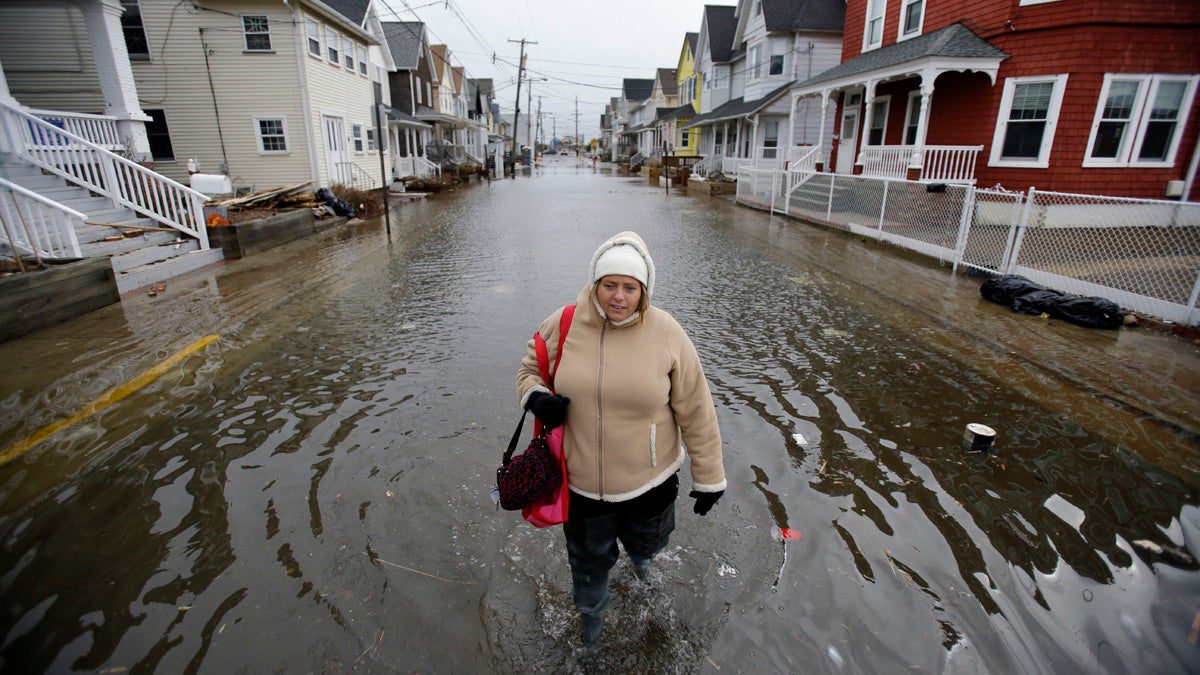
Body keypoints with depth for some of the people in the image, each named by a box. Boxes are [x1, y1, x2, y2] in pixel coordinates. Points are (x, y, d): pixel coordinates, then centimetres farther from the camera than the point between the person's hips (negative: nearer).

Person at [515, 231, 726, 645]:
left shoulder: (666, 334, -15)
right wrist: (535, 397, -18)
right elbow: (530, 369, 5)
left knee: (645, 543, 29)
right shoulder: (564, 326, -12)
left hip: (650, 479, 0)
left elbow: (696, 413, -8)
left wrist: (708, 478, -2)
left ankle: (638, 555, 69)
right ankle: (590, 614, 58)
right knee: (589, 559, 24)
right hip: (581, 480, 1)